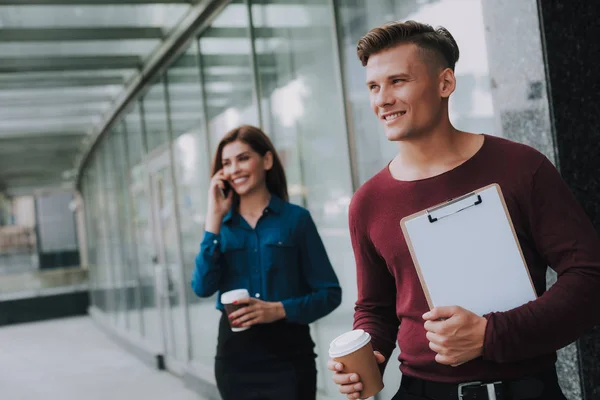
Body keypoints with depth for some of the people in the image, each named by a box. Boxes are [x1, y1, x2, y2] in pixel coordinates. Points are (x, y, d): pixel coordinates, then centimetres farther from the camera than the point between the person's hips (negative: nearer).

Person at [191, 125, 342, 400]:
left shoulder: (295, 218, -3)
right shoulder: (222, 224, 6)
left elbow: (330, 293, -4)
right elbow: (203, 288, -9)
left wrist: (279, 309, -18)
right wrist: (214, 219, -9)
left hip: (288, 355, -3)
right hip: (235, 354, 3)